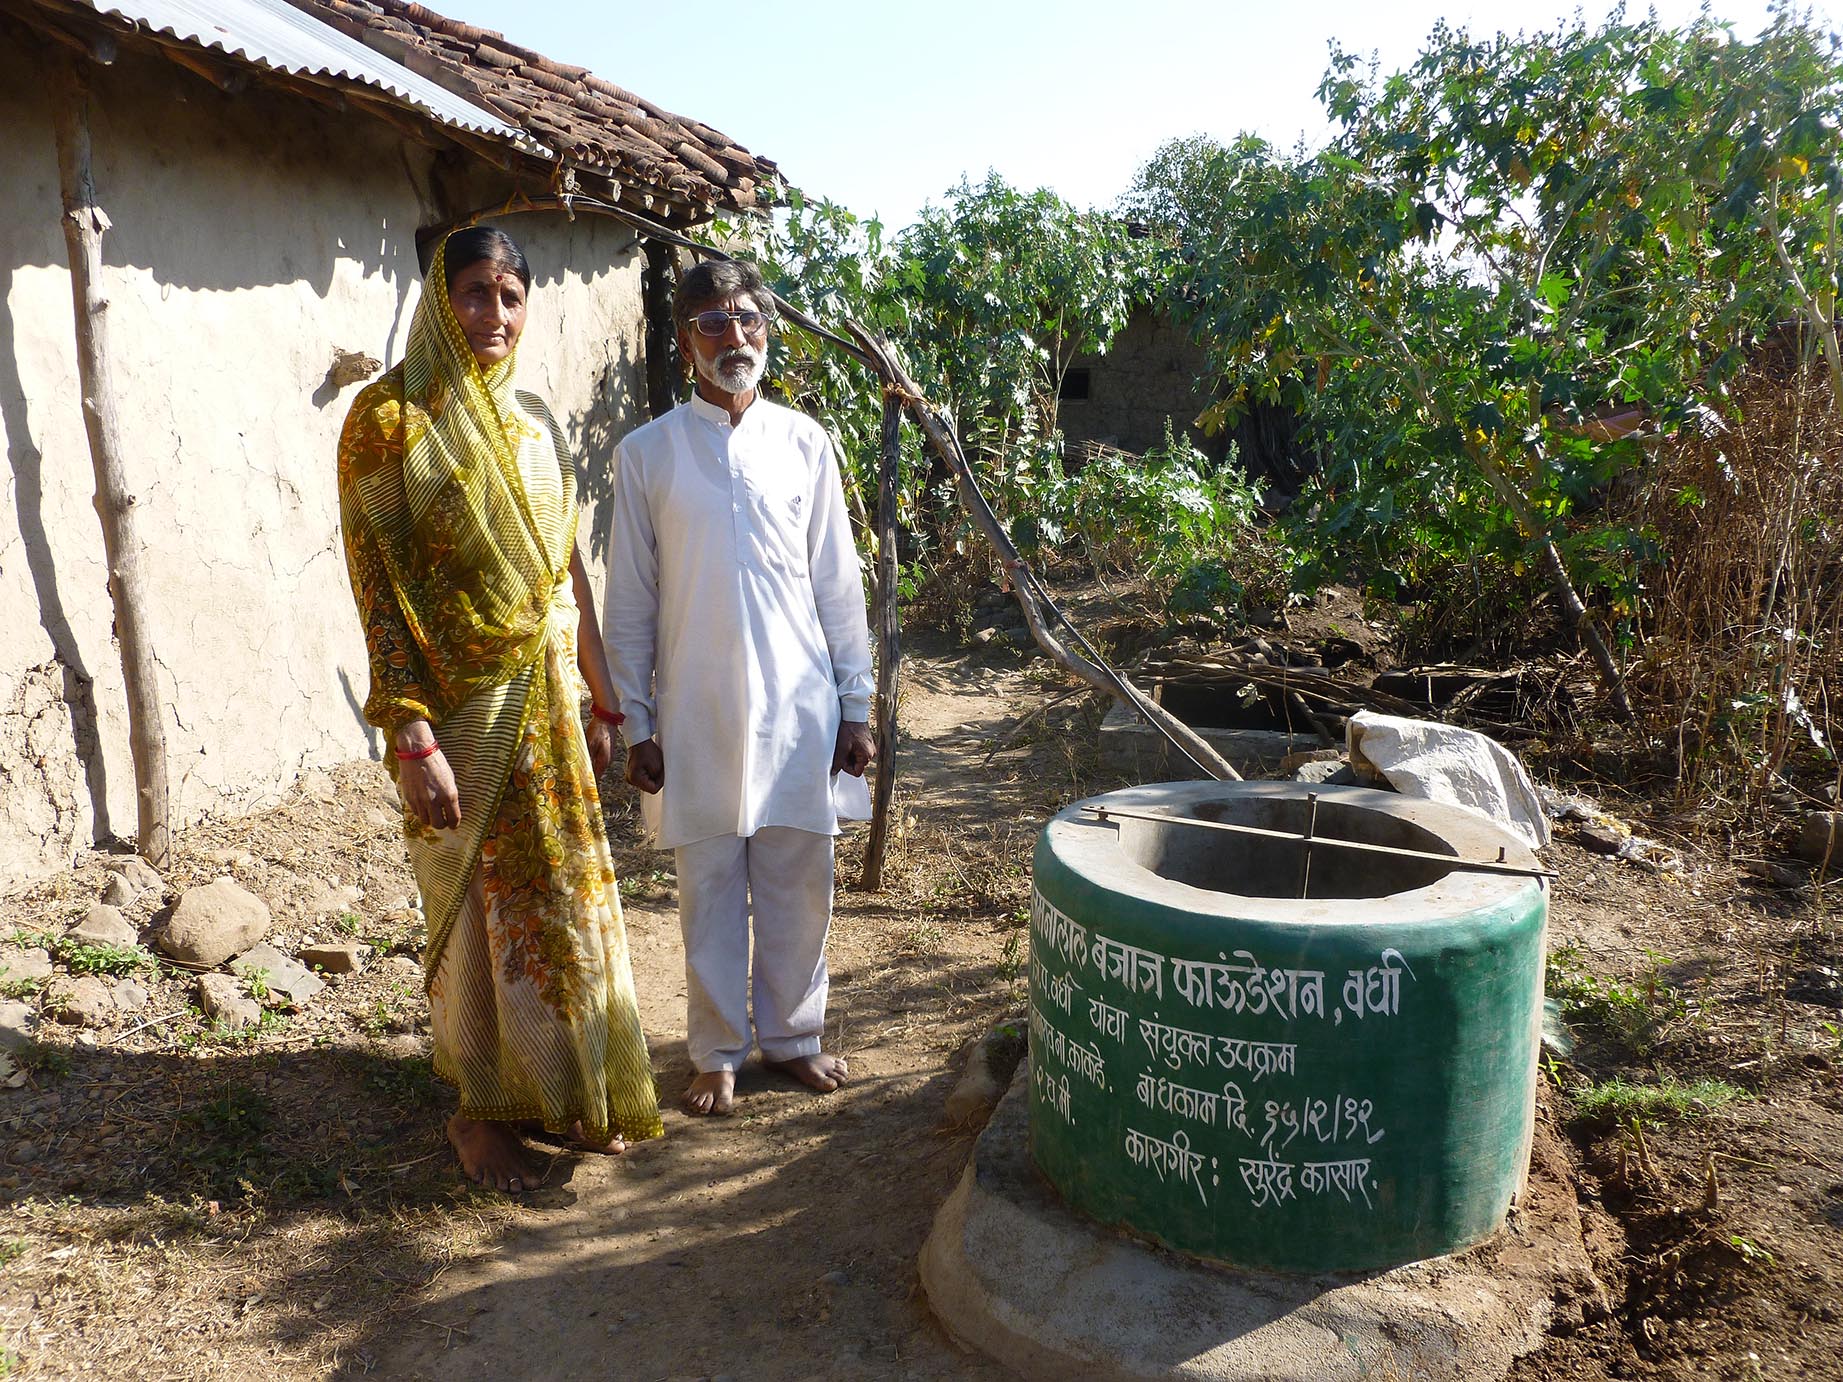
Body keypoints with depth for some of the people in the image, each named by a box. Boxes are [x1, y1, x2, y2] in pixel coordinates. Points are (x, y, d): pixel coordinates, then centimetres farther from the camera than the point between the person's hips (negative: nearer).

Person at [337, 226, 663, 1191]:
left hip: (546, 700, 6)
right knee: (473, 903, 6)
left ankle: (565, 1091, 31)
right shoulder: (390, 418, -9)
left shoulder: (532, 418, 9)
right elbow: (377, 585, -13)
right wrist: (411, 736, -19)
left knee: (563, 893, 13)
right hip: (457, 707, -5)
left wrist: (598, 697, 12)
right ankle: (479, 1107, 26)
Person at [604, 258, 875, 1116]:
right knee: (708, 890, 8)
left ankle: (793, 1033, 29)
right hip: (697, 715, -1)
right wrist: (636, 724, -1)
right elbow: (630, 602, 2)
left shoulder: (804, 443, 4)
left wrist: (855, 707, 4)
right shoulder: (646, 454, 0)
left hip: (798, 707, 1)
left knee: (799, 883, 9)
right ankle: (717, 1053, 25)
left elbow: (838, 584, 6)